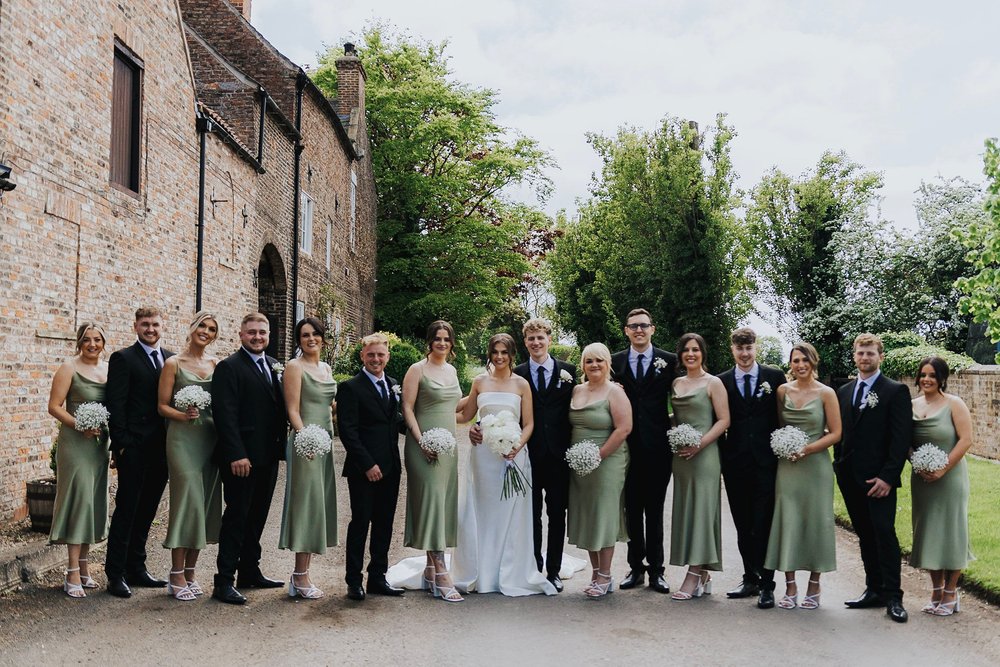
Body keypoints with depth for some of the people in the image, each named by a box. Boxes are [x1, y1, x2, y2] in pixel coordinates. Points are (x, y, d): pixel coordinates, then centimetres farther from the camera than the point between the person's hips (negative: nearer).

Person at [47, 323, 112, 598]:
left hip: (101, 443, 6)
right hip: (75, 442, -5)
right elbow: (54, 406, -10)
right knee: (78, 500, -6)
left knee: (94, 503, 10)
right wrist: (80, 426, -21)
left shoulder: (109, 369, 8)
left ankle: (83, 568, 22)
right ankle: (73, 575, 0)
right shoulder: (69, 369, -6)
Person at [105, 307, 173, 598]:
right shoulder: (123, 358, -4)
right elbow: (116, 405, -9)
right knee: (126, 509, -1)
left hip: (161, 446, 6)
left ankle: (136, 568, 23)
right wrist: (121, 444, -14)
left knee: (147, 509, 13)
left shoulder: (171, 359, 13)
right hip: (134, 447, -5)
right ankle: (116, 574, 7)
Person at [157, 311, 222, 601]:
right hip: (183, 437, -4)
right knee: (187, 500, -7)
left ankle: (190, 571, 17)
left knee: (205, 503, 6)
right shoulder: (174, 363, 0)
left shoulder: (216, 364, 11)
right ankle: (177, 575, 3)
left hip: (211, 438, 5)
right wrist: (183, 415, -18)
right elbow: (162, 405, -1)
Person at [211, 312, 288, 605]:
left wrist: (281, 446, 7)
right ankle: (224, 582, 3)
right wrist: (236, 455, -21)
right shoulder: (229, 367, -9)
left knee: (257, 516, 15)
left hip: (268, 456, 7)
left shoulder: (274, 365, 14)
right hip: (241, 457, -7)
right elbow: (225, 414, -15)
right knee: (236, 517, -4)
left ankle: (250, 571, 26)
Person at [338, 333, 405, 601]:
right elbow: (348, 431, -12)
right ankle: (354, 581, 13)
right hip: (364, 469, -6)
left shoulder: (393, 385, 13)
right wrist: (368, 464, -16)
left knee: (384, 524, 11)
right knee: (360, 522, 2)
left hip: (390, 468, 6)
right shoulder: (351, 387, -7)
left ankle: (377, 577, 22)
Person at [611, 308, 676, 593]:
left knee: (655, 511, 7)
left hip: (657, 447, -1)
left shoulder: (669, 361, 1)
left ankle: (656, 570, 15)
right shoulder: (615, 362, 6)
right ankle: (636, 567, 19)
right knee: (632, 510, 9)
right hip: (627, 446, 2)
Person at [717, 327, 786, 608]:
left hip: (766, 461, -2)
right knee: (744, 526, 10)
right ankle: (750, 578, 21)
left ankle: (766, 584, 4)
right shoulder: (721, 381, 6)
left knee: (764, 525, -3)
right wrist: (721, 458, 2)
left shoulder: (775, 377, 3)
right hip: (735, 464, 2)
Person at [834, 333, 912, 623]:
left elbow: (901, 438, -10)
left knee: (884, 533, -7)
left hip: (879, 478, -6)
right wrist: (839, 468, 8)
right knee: (865, 535, 11)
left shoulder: (896, 391, -4)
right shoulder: (843, 392, 14)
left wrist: (888, 477, -16)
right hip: (850, 477, 6)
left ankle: (892, 596, 0)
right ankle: (874, 590, 18)